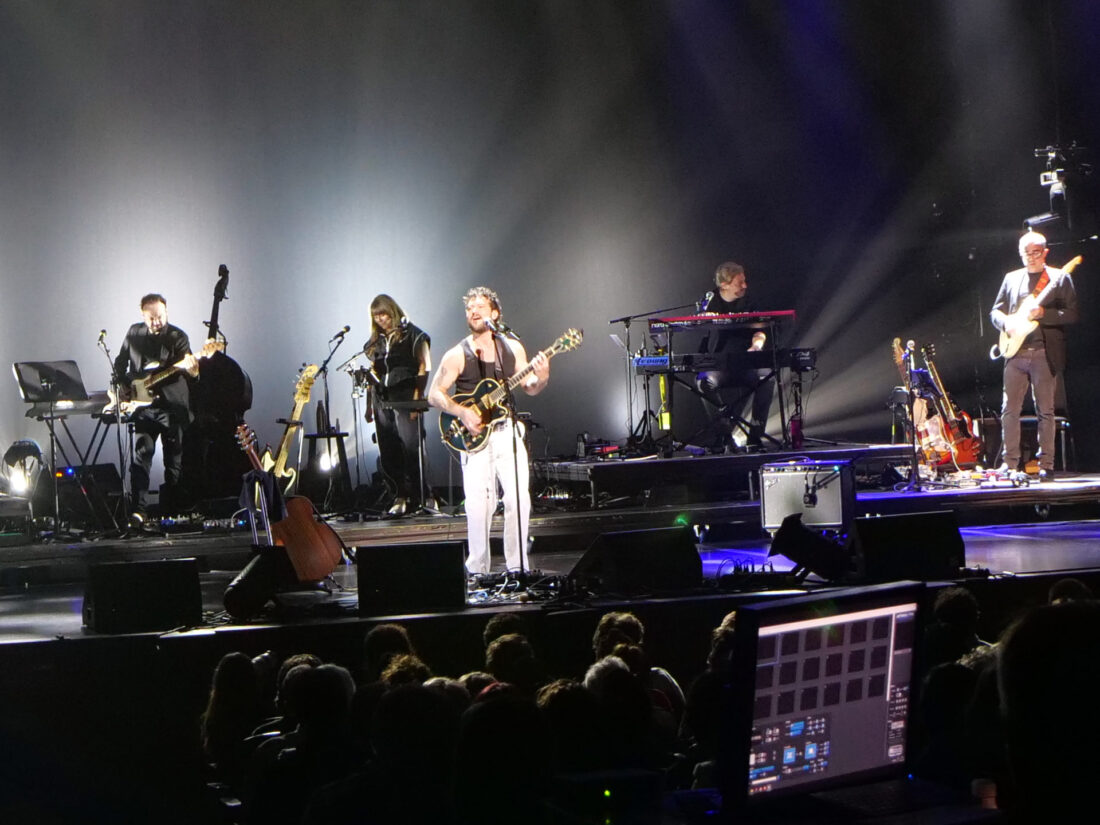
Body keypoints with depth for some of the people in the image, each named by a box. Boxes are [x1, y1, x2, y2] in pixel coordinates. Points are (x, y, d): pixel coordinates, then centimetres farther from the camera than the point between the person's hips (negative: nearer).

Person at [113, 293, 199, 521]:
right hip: (143, 406, 2)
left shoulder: (177, 337, -5)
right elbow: (120, 362, 20)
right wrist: (123, 387, 7)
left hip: (172, 406, -2)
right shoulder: (134, 333, 7)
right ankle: (138, 510, -14)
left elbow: (187, 366, -14)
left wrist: (191, 370, -37)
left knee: (174, 461, 3)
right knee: (141, 457, -9)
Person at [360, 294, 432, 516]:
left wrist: (417, 398, -13)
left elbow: (424, 367, -4)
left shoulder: (412, 335, 1)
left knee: (412, 447, -11)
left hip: (405, 397, -6)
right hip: (382, 399, 6)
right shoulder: (376, 341, 19)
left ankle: (422, 497, -6)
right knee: (388, 453, 1)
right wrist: (370, 404, 14)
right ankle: (402, 496, 7)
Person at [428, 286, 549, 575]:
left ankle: (517, 566, 6)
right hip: (474, 435, -3)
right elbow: (434, 394, 0)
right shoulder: (458, 355, -1)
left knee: (519, 499, -6)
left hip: (507, 430, 3)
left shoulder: (513, 348, 8)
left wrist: (541, 378, -9)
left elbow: (529, 388, 13)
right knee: (478, 503, -9)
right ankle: (477, 570, 3)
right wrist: (463, 413, -14)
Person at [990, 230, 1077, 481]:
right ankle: (1009, 463, 6)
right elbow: (995, 311, 16)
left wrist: (1042, 313, -18)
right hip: (1016, 353, 4)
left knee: (1045, 411, -1)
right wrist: (1006, 322, -6)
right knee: (1009, 410, 0)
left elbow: (1072, 314, -5)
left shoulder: (1060, 278, 2)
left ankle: (1046, 465, 4)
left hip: (1045, 354, -4)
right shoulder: (1011, 279, 15)